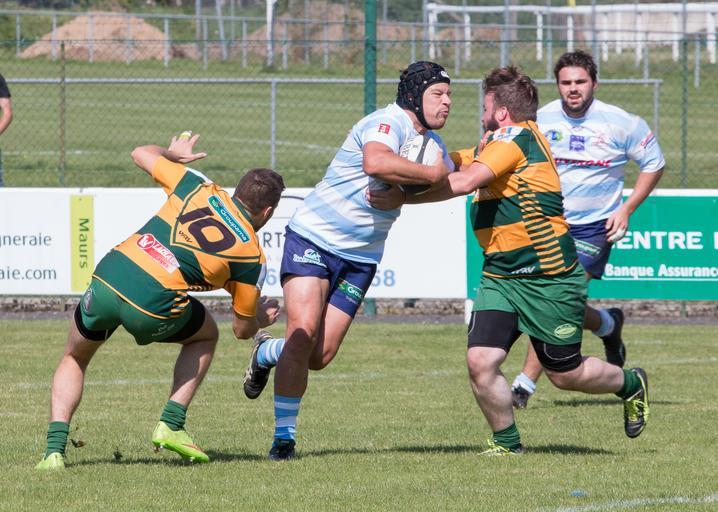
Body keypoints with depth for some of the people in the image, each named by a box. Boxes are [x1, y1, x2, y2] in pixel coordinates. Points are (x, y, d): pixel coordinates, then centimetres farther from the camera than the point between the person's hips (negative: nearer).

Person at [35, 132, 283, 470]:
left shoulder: (201, 189, 16)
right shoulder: (252, 257, 10)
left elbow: (141, 154, 29)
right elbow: (243, 329, 21)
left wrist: (173, 153, 51)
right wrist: (262, 319, 45)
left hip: (107, 278, 3)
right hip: (153, 308, -3)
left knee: (74, 360, 28)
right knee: (205, 336, 31)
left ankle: (55, 448, 8)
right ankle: (171, 425, 17)